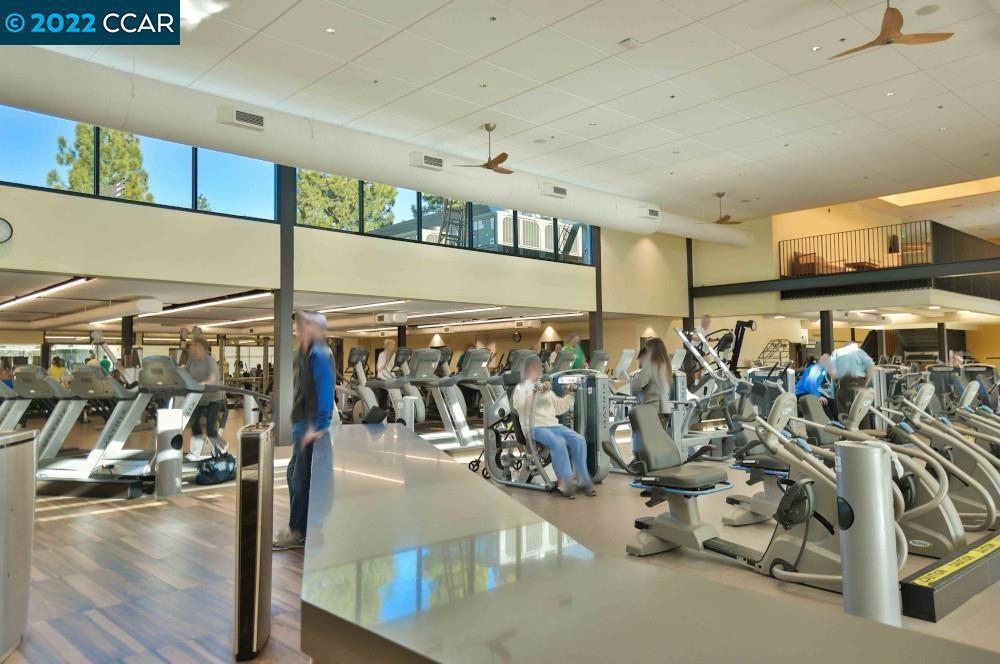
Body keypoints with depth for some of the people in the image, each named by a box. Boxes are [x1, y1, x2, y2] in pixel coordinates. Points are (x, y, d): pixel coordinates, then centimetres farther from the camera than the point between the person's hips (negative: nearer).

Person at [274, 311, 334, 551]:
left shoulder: (319, 353, -16)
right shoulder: (307, 352, 12)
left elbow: (324, 392, -22)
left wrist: (316, 426, -24)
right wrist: (299, 425, 17)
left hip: (312, 427, -10)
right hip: (303, 425, 10)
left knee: (303, 479, 0)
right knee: (295, 475, 16)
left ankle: (298, 532, 12)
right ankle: (297, 529, 28)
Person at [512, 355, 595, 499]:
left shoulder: (546, 388, 26)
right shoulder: (521, 387, 6)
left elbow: (558, 409, 26)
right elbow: (518, 405, -17)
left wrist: (569, 395, 12)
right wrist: (537, 392, -26)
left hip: (554, 425, 6)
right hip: (535, 427, -6)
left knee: (579, 440, -18)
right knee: (558, 442, -33)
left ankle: (582, 480, -13)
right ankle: (565, 483, -24)